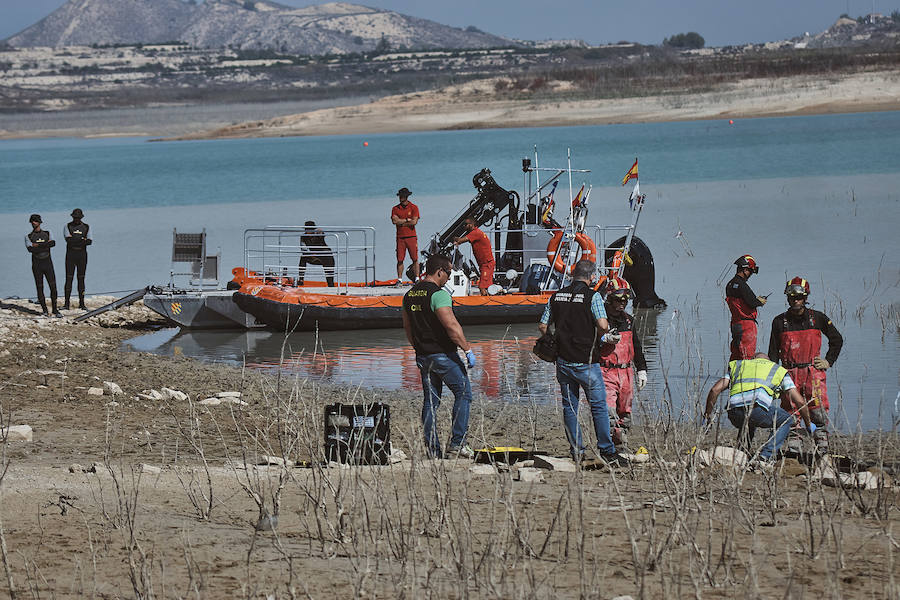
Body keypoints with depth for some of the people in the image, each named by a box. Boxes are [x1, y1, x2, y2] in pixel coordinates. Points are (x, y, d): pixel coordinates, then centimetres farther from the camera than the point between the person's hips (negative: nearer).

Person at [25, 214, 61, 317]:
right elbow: (30, 249, -15)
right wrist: (46, 245, -14)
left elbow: (53, 243, -11)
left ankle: (55, 310, 3)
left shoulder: (47, 233, 8)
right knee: (40, 288, 0)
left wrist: (39, 245, -18)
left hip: (48, 263, 1)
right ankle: (45, 310, 8)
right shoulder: (28, 237, 3)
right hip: (36, 265, -1)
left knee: (53, 287, -4)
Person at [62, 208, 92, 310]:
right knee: (69, 278, -6)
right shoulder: (67, 226, 2)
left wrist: (74, 240, -15)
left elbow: (90, 241, -3)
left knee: (81, 278, 3)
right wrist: (82, 239, -14)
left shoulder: (86, 227, 8)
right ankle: (66, 303, -6)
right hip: (70, 254, -2)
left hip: (82, 254, 2)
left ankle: (81, 303, 6)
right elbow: (68, 239, -12)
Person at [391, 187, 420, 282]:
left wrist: (401, 222, -6)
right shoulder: (395, 209, 8)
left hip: (411, 237, -2)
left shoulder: (414, 207, 2)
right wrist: (407, 220, -8)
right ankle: (399, 280, 3)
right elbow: (394, 221, -7)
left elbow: (414, 222, -10)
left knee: (415, 259, -3)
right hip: (400, 237, 2)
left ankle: (417, 279, 1)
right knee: (400, 260, -1)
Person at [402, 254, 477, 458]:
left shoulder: (410, 295, 11)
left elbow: (408, 328, 19)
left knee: (430, 401, 10)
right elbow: (451, 326, -22)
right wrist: (468, 350, -18)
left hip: (422, 356, 8)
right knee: (463, 393, 2)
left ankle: (432, 449, 8)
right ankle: (457, 443, -5)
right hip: (443, 355, -8)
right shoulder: (438, 294, -15)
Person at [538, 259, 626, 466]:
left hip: (563, 361, 4)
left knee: (569, 406, 11)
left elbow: (543, 326, 8)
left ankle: (576, 450, 10)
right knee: (598, 406, 2)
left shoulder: (556, 296, 6)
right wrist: (603, 336, 3)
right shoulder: (592, 296, -9)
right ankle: (607, 452, 0)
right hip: (586, 361, -4)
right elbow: (602, 325, -19)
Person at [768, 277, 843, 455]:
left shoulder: (817, 318, 5)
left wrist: (828, 361, 9)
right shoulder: (780, 322, 7)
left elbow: (837, 339, 17)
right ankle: (793, 448, 4)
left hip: (814, 372, -1)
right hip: (790, 373, 1)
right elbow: (773, 353, 10)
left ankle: (822, 446, -7)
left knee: (819, 411, -9)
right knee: (791, 413, -1)